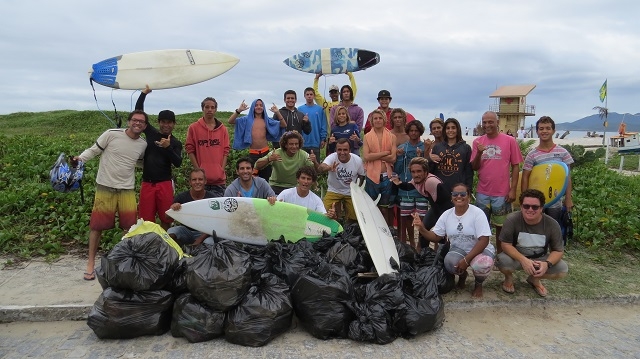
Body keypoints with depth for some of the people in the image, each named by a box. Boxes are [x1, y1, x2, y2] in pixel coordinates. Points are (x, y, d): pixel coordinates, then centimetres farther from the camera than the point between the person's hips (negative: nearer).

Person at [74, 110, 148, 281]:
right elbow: (93, 150, -3)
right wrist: (80, 158, -20)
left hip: (128, 190, 3)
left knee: (130, 226, 7)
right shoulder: (111, 134, -10)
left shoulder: (143, 144, 4)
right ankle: (91, 263, 19)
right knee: (97, 225, 4)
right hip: (105, 187, -3)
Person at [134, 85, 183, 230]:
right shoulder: (151, 133, 8)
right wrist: (143, 93, 3)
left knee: (166, 219, 1)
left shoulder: (176, 143, 3)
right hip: (147, 183, 2)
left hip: (165, 183, -2)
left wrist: (168, 147, -22)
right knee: (146, 219, 4)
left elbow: (178, 163, -10)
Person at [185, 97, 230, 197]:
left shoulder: (222, 129, 9)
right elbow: (190, 150, 1)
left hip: (219, 178, 2)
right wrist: (198, 170, -6)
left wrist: (222, 170, -2)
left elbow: (226, 151, 8)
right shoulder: (193, 128, 3)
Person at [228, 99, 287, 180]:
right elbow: (230, 121, -5)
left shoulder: (267, 120, 10)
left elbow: (284, 125, 2)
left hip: (265, 151, 2)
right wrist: (239, 110, -18)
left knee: (266, 176, 8)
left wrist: (277, 113, -11)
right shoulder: (247, 119, 6)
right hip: (252, 153, -2)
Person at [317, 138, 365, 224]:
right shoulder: (332, 157, -22)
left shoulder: (357, 160, -14)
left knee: (354, 218, -3)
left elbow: (361, 176, 4)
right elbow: (320, 168, -43)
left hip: (351, 193, 1)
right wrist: (329, 168, -64)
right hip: (334, 191, -1)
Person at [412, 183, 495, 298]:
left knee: (480, 264, -37)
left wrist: (466, 259, -29)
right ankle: (462, 274, 9)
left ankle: (478, 284, 2)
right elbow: (435, 237, 1)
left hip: (481, 249, -3)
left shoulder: (477, 213, -16)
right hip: (459, 250, 3)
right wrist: (422, 229, -20)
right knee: (450, 262, -32)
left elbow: (484, 240, -22)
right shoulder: (447, 214, -2)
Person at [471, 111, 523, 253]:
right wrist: (479, 153, -15)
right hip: (482, 193, 2)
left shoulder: (509, 141, -4)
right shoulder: (477, 142, 3)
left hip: (502, 193, -2)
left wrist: (513, 190, -6)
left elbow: (515, 166, -2)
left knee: (501, 226, 10)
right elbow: (474, 167, 4)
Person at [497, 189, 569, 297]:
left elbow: (558, 250, -8)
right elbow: (506, 244, -20)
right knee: (502, 261, -34)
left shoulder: (552, 225, -16)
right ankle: (509, 277, 5)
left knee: (563, 270, -21)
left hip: (540, 259, 3)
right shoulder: (512, 219, -23)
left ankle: (534, 279, 11)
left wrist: (547, 263, -29)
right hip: (516, 257, -2)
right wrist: (523, 260, -35)